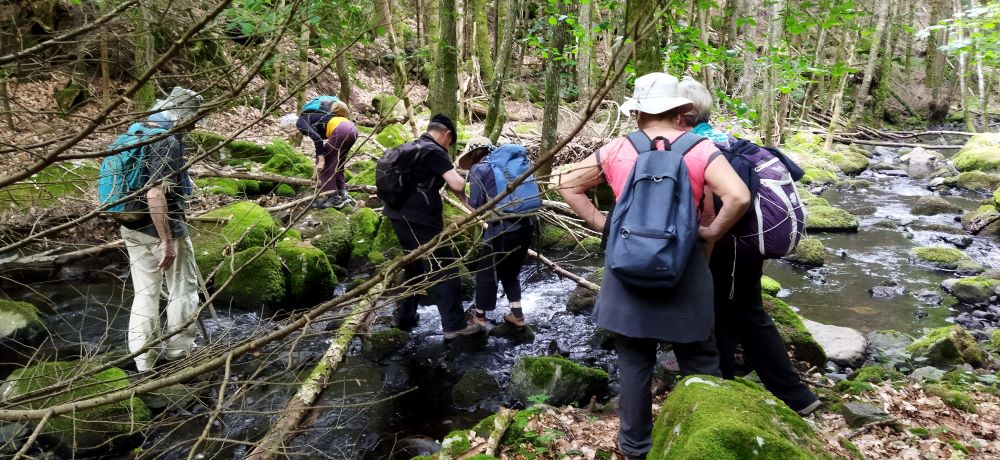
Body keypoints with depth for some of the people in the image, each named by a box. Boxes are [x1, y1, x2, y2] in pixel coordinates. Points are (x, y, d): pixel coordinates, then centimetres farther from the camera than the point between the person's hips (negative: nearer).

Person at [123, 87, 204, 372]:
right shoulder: (168, 143, -20)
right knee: (182, 290, 10)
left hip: (133, 228, 8)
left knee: (145, 293, 13)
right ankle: (179, 352, 21)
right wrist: (168, 241, -25)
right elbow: (155, 194, -28)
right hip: (162, 230, -8)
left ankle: (143, 362, 18)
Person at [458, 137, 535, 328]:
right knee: (511, 270, 24)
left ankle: (479, 317, 22)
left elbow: (475, 204, -4)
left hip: (503, 228, -6)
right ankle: (517, 314, 25)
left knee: (486, 272, 12)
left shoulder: (478, 169, 0)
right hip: (527, 224, 6)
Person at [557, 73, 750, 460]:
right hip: (684, 268, -1)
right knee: (699, 360, 14)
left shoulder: (616, 150, 2)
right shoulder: (699, 150, -5)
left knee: (634, 361, 13)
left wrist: (599, 222, 7)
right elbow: (739, 197, -18)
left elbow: (567, 184, 8)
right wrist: (711, 232, -5)